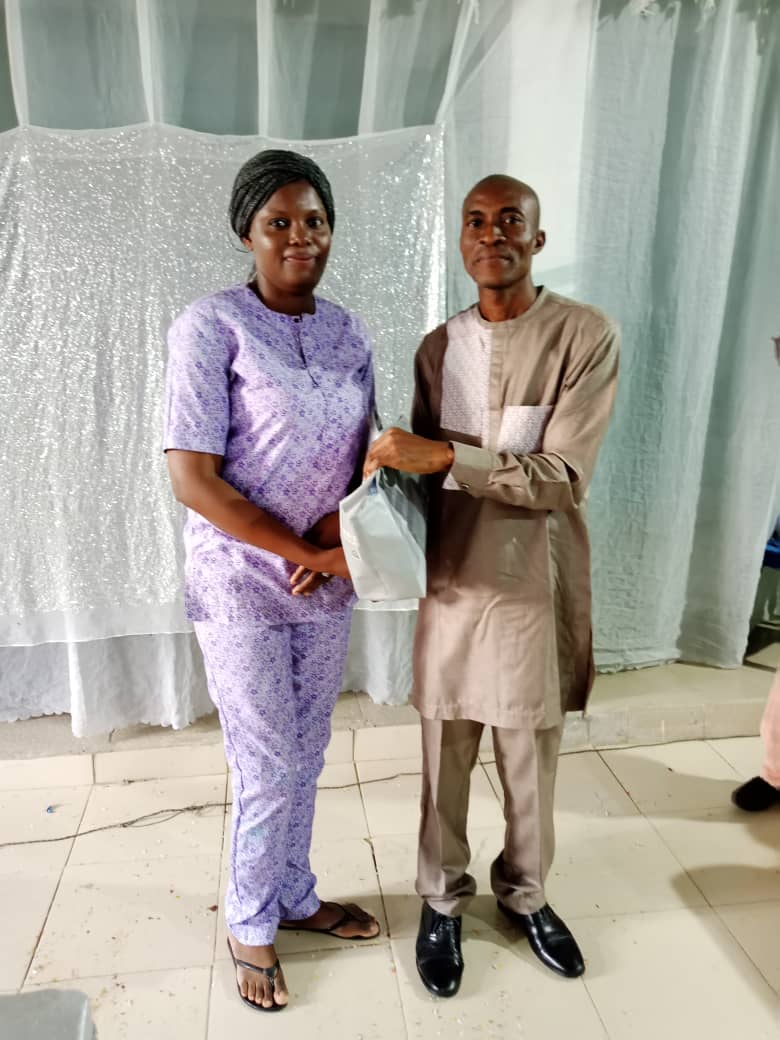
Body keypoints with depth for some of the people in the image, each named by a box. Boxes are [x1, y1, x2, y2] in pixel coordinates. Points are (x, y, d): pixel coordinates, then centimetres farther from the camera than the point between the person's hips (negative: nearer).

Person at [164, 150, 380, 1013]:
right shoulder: (211, 326, -14)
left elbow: (359, 458, 9)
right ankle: (249, 924, 36)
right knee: (268, 770, 8)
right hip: (242, 586, -5)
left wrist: (337, 530, -12)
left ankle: (296, 898, 43)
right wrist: (313, 553, -17)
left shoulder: (346, 333, 4)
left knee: (305, 756, 19)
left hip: (325, 584, 6)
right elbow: (192, 480, -19)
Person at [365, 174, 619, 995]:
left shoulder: (585, 336, -9)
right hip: (450, 583, 3)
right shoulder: (437, 348, 5)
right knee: (444, 765, 15)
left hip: (532, 588, -2)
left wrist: (445, 455, -25)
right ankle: (441, 901, 39)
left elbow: (563, 478, -18)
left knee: (530, 765, 16)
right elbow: (420, 477, 8)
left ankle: (525, 894, 43)